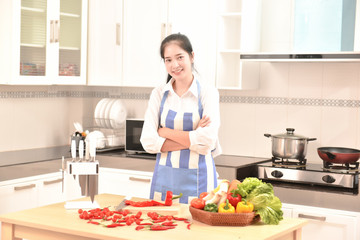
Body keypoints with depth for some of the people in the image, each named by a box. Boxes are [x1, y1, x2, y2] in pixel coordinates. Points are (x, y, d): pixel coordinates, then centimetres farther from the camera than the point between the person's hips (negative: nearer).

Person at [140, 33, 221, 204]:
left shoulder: (207, 93, -5)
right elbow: (148, 142, -6)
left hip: (197, 179, -2)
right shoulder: (159, 93, 3)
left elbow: (206, 142, -16)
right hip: (164, 177, 3)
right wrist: (191, 139, -13)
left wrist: (166, 132, -8)